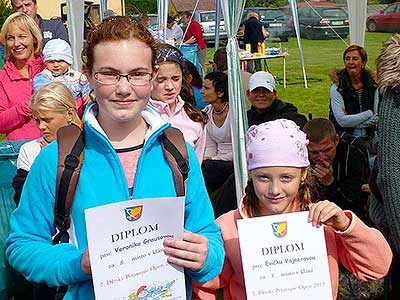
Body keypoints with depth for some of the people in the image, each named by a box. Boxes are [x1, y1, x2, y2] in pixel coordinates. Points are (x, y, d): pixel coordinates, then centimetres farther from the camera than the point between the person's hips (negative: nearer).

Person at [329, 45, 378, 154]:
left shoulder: (372, 84, 0)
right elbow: (342, 120, -16)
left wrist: (354, 122, -15)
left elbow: (378, 117, -1)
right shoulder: (337, 87, -10)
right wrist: (369, 113, -11)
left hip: (369, 139, 3)